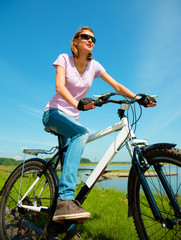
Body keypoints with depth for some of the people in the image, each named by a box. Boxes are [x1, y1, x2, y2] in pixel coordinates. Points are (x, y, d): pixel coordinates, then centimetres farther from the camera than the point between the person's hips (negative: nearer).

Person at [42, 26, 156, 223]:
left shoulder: (94, 66, 6)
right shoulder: (64, 59, -5)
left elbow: (117, 86, 3)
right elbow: (59, 86, -22)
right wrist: (77, 103, -42)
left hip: (71, 118, 5)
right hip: (54, 113, -5)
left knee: (68, 157, -2)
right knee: (82, 133, -35)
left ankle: (61, 214, 14)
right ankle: (65, 200, -39)